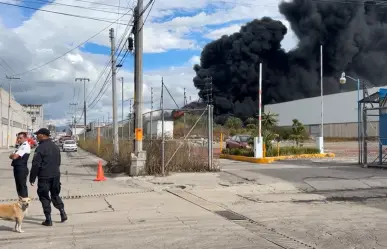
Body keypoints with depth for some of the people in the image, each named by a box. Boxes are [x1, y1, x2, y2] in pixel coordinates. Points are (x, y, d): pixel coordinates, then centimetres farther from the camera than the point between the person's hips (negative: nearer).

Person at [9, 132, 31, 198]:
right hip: (17, 168, 10)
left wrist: (13, 155, 0)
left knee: (22, 186, -5)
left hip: (21, 168, -10)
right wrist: (14, 155, -9)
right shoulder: (20, 146, 17)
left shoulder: (25, 146, -15)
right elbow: (11, 156, 11)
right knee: (18, 186, 17)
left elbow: (14, 156, -21)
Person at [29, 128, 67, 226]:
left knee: (44, 197, 3)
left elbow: (36, 165, -14)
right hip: (56, 175, 6)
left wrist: (32, 178, -6)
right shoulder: (56, 147, 9)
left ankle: (48, 220, 4)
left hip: (44, 177, -6)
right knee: (55, 195, 20)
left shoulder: (40, 148, -14)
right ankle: (62, 212, 8)